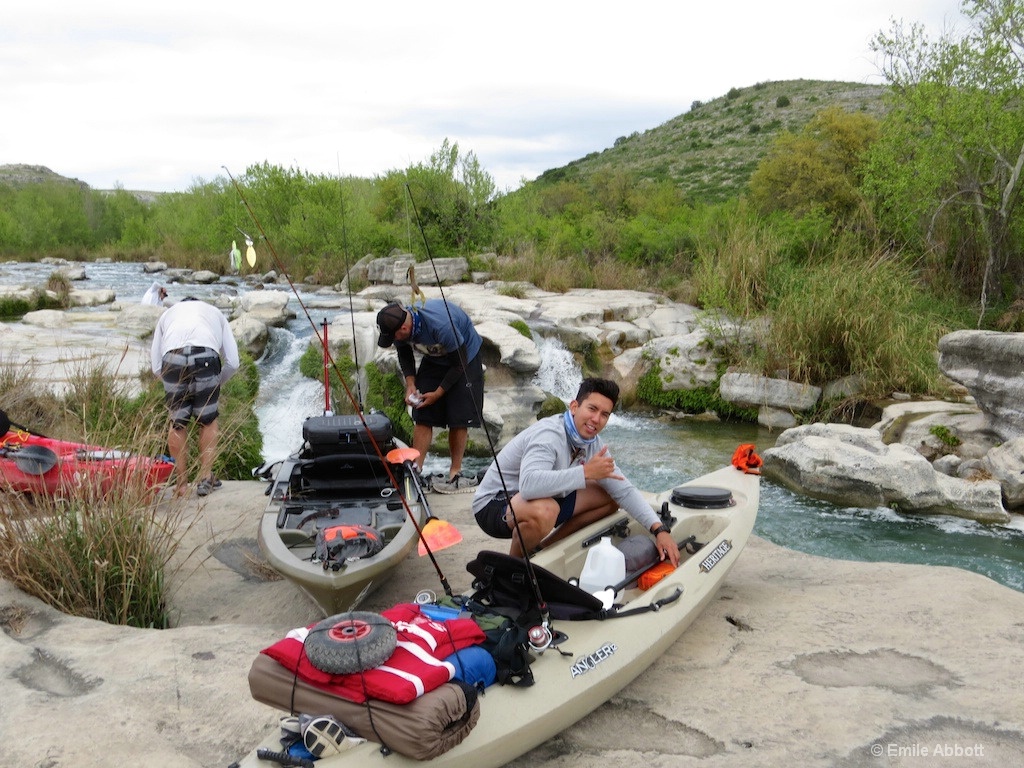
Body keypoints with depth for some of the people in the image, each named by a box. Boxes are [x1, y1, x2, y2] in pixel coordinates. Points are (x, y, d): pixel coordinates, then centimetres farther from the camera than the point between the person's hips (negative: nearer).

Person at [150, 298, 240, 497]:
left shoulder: (168, 314, 36)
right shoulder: (215, 312, 35)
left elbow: (156, 366, 26)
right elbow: (232, 362, 24)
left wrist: (178, 386, 35)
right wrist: (215, 384, 36)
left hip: (172, 359, 1)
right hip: (206, 358, -1)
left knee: (177, 422, 14)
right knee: (208, 420, 15)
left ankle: (181, 483, 20)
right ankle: (206, 478, 16)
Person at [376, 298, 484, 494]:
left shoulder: (440, 325, -40)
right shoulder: (399, 325, -20)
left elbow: (459, 363, -25)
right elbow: (404, 355, 3)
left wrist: (438, 393, -19)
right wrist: (410, 384, -11)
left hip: (465, 357, -6)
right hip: (435, 359, 6)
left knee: (458, 418, -11)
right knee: (422, 415, -3)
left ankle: (455, 473, -2)